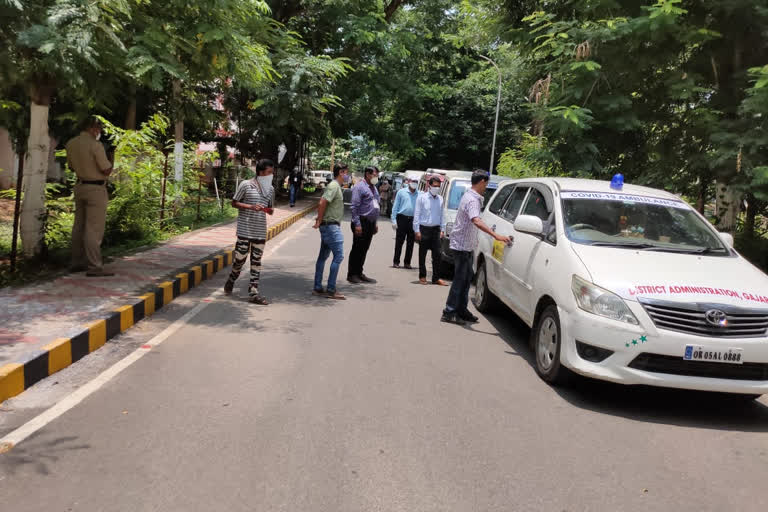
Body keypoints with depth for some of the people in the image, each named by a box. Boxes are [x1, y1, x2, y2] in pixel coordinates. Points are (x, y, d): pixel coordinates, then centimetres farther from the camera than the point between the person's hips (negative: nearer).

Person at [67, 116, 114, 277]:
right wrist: (109, 164, 5)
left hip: (80, 186, 8)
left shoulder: (71, 144, 7)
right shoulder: (95, 145, -17)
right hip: (96, 189, -8)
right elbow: (107, 170, -15)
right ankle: (94, 267, -7)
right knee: (94, 229, -7)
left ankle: (77, 263, 20)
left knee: (79, 227, 13)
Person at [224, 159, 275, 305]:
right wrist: (251, 207, -17)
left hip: (261, 231, 5)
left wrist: (269, 210, -6)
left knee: (257, 261, 5)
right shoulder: (246, 185, -6)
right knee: (240, 258, -1)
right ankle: (232, 280, 28)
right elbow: (234, 203, -2)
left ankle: (253, 292, 8)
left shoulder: (270, 189, 10)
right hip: (245, 229, -4)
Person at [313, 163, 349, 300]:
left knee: (323, 256, 11)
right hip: (331, 226, -10)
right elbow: (322, 203, -23)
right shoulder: (334, 186, -14)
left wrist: (319, 221, 13)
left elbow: (323, 203, 21)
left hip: (328, 226, 10)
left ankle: (318, 288, 16)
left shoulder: (336, 186, 16)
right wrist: (319, 221, -15)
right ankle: (331, 290, -6)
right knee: (338, 256, -8)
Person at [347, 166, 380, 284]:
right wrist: (357, 224, -20)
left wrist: (375, 223, 18)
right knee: (357, 249, -3)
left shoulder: (373, 188, 17)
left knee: (364, 249, 12)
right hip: (362, 222, -8)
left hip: (370, 223, 8)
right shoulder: (360, 187, -11)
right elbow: (354, 207, -16)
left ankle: (359, 273, 20)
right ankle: (352, 274, 3)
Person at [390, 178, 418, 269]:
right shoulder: (401, 192, 3)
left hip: (413, 220, 2)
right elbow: (395, 207, 2)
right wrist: (394, 220, -5)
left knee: (410, 243, 6)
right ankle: (396, 262, 9)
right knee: (399, 241, 2)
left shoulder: (419, 194, 8)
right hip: (402, 218, -2)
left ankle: (407, 262, 16)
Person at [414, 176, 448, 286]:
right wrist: (417, 230, -8)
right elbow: (417, 214, -4)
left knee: (437, 254, 1)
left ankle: (436, 278, 6)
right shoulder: (422, 197, -3)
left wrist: (442, 229, 10)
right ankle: (422, 276, 16)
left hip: (436, 229, 3)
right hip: (424, 229, -3)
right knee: (422, 254, 5)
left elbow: (442, 215, 16)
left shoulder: (440, 199, 9)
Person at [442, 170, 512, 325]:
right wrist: (496, 236, -47)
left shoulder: (470, 196, 12)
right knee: (460, 278, -6)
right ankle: (449, 312, -1)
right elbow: (476, 221, -40)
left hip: (466, 245, 10)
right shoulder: (472, 200, -21)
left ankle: (461, 309, 21)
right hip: (461, 244, -10)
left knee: (466, 277, 14)